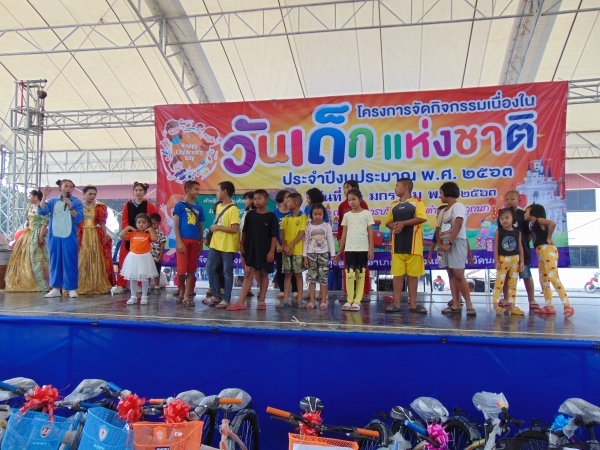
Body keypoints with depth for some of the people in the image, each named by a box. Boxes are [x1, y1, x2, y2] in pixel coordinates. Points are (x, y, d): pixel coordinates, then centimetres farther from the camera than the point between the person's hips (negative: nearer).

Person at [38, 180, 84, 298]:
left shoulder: (76, 202, 3)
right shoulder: (52, 201, 9)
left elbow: (79, 218, -6)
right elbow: (42, 211, -5)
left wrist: (70, 206, -16)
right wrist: (44, 197, -13)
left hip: (69, 237, -2)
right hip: (54, 236, 3)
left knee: (70, 262, -2)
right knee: (55, 261, 7)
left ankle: (72, 289, 4)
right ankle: (56, 288, 14)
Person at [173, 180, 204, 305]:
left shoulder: (199, 208, 12)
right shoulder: (180, 205, -1)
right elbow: (175, 224, -5)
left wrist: (201, 243, 11)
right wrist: (179, 241, -13)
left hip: (195, 242, 4)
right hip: (183, 240, -4)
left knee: (191, 270, 4)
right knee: (181, 269, -5)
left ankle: (186, 296, 10)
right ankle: (182, 291, 20)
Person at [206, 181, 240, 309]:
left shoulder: (233, 209, -14)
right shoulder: (218, 207, 12)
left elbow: (234, 229, -20)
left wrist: (217, 227, -15)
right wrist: (214, 228, 4)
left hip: (228, 246, -8)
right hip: (215, 243, 8)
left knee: (227, 273, 2)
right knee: (210, 268, 8)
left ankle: (226, 299, 11)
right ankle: (216, 295, 19)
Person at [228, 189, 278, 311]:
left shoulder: (271, 216, -3)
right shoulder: (250, 214, 5)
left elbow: (274, 236, -4)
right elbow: (244, 231, 10)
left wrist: (272, 251, -10)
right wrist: (241, 245, 4)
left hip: (265, 250, -1)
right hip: (250, 249, 1)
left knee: (264, 274, 8)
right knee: (249, 274, -2)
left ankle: (261, 301, 16)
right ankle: (241, 302, -5)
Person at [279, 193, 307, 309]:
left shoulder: (303, 217, -3)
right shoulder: (286, 218, 11)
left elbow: (301, 234, -11)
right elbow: (282, 234, 6)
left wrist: (290, 246, -15)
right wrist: (285, 247, -10)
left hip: (298, 251, -4)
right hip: (286, 251, 4)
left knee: (298, 275, 3)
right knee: (288, 275, 5)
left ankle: (299, 300, 8)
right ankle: (285, 300, 5)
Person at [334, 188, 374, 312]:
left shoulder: (366, 213, 3)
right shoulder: (347, 215, 10)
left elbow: (370, 232, 2)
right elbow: (344, 233, 11)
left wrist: (371, 248, -5)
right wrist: (340, 250, 9)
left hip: (363, 248, -1)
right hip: (349, 248, 2)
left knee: (360, 274, 2)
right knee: (349, 274, -6)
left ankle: (357, 301, 8)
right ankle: (349, 300, 6)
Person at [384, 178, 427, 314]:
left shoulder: (417, 202, 0)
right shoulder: (394, 205, 16)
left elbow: (422, 218, -13)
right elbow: (388, 221, 18)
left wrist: (403, 223, -17)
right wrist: (393, 225, -6)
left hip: (413, 245, -4)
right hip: (397, 245, 4)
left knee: (413, 274, 3)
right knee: (397, 274, 3)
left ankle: (413, 304, 11)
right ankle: (396, 303, 7)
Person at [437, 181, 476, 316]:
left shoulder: (458, 206, -6)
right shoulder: (443, 211, 19)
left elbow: (458, 226, -18)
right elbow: (438, 229, 14)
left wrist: (449, 244, -20)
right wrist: (440, 244, -2)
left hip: (457, 243, -8)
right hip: (446, 244, 8)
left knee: (458, 275, -13)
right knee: (451, 275, 5)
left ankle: (469, 305, -6)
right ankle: (456, 305, 7)